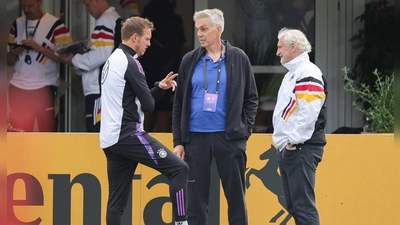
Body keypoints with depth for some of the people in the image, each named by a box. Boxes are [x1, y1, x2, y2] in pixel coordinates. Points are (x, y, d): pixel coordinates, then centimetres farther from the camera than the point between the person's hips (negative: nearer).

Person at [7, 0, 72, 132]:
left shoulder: (55, 24, -5)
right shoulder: (17, 24, 11)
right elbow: (9, 61, 13)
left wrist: (39, 48, -21)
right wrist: (14, 53, -10)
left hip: (44, 88, -5)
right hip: (18, 88, 5)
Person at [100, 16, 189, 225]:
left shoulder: (112, 61, 17)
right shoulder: (130, 63, -11)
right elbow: (148, 105, -10)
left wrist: (159, 87, 8)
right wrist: (158, 91, 12)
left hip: (110, 139, 10)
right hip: (128, 135, -10)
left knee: (117, 199, 8)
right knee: (179, 168, -9)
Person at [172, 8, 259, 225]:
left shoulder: (238, 58, 2)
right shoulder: (190, 60, 5)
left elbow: (251, 98, 6)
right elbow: (179, 103, 8)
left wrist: (245, 130, -3)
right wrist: (178, 141, 3)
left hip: (229, 138, -1)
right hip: (196, 138, 1)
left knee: (236, 195, 3)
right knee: (196, 197, 3)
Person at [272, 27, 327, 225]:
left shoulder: (308, 74, -11)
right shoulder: (292, 73, 22)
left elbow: (309, 112, -22)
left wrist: (293, 141, -20)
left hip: (301, 149, -11)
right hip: (287, 149, 11)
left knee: (303, 205, -13)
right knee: (293, 206, 11)